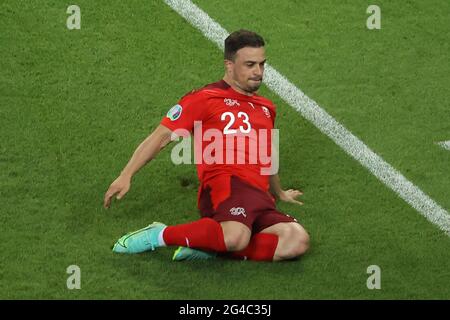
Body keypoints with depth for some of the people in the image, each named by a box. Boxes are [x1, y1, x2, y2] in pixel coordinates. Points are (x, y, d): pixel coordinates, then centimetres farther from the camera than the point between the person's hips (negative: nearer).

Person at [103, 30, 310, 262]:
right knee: (236, 237, -40)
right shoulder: (205, 99, 8)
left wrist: (279, 193, 60)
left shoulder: (266, 108, 29)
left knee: (298, 241, -25)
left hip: (260, 198, 7)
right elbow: (162, 136, 3)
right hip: (225, 184, -6)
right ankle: (160, 235, -15)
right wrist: (126, 176, -6)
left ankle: (208, 249, -18)